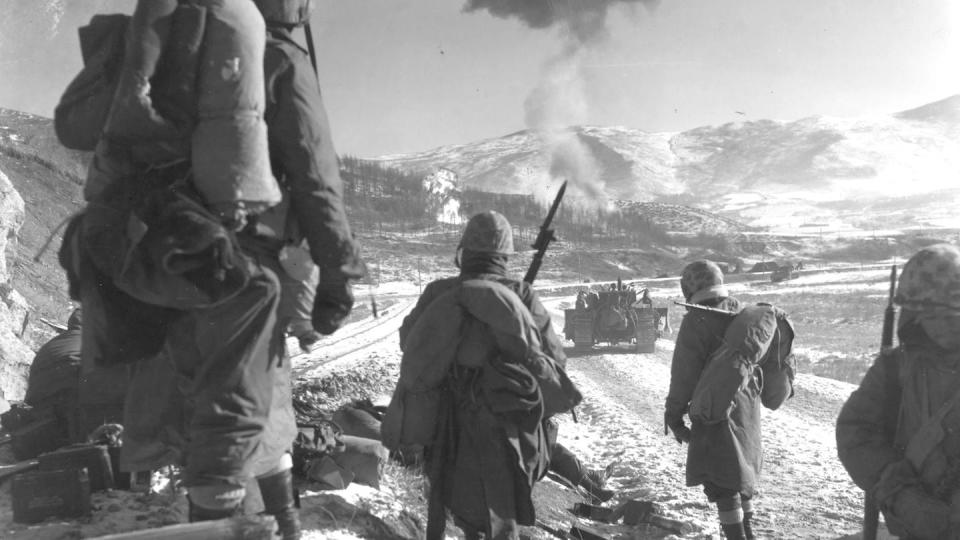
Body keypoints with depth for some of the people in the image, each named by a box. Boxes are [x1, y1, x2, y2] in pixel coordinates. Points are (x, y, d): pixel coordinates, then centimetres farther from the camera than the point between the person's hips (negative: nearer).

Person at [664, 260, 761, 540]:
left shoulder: (697, 320, -15)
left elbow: (685, 374, -16)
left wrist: (674, 414, -8)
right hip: (747, 406, 8)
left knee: (720, 480, -2)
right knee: (740, 470, 22)